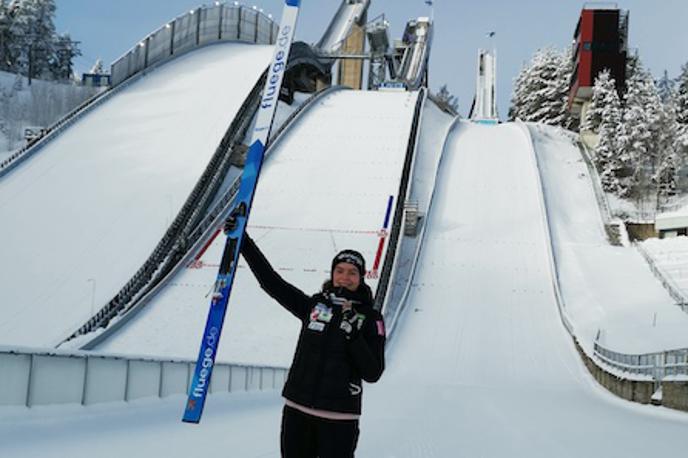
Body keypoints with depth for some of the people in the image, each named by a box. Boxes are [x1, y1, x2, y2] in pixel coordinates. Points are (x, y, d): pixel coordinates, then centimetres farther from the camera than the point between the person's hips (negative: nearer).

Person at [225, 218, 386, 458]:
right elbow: (272, 282, 8)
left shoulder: (371, 318, -1)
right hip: (297, 411, 3)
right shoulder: (313, 305, 6)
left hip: (338, 417, -3)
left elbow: (373, 373, -6)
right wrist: (243, 242, 6)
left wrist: (353, 335, -18)